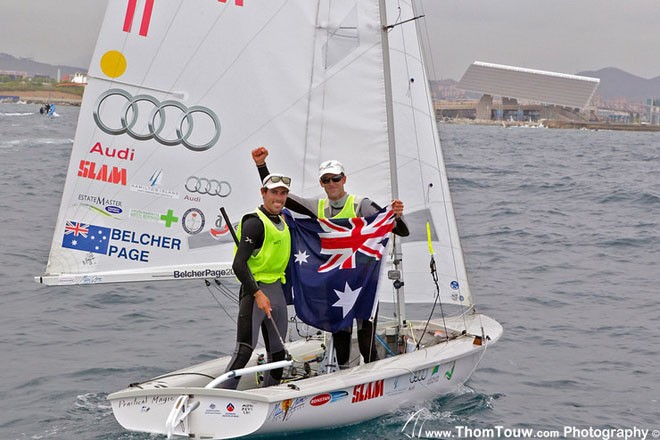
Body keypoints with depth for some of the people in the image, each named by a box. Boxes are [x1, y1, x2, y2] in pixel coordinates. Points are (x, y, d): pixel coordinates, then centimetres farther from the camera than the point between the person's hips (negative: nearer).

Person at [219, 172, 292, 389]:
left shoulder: (283, 222, 14)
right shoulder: (255, 222, -13)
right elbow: (239, 264, -19)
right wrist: (258, 294, -25)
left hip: (277, 290, 9)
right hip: (255, 290, -9)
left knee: (278, 352, 12)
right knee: (244, 350, -17)